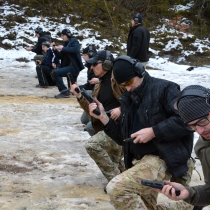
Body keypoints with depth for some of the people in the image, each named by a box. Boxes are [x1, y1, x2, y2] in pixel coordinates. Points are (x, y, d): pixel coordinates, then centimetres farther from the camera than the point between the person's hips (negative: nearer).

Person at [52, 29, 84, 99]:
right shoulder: (65, 44, 19)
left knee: (55, 73, -24)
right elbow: (60, 57, 18)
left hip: (74, 67, -9)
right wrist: (55, 50, 2)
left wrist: (63, 48, -21)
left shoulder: (74, 41, -1)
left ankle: (64, 91, -21)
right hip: (69, 66, 9)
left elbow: (75, 49, -23)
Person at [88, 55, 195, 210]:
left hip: (162, 159, -9)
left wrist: (153, 132, -20)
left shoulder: (163, 88, -7)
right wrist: (103, 118, 2)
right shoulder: (128, 99, 14)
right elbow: (123, 138, 15)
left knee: (116, 188, -24)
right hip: (139, 162, 9)